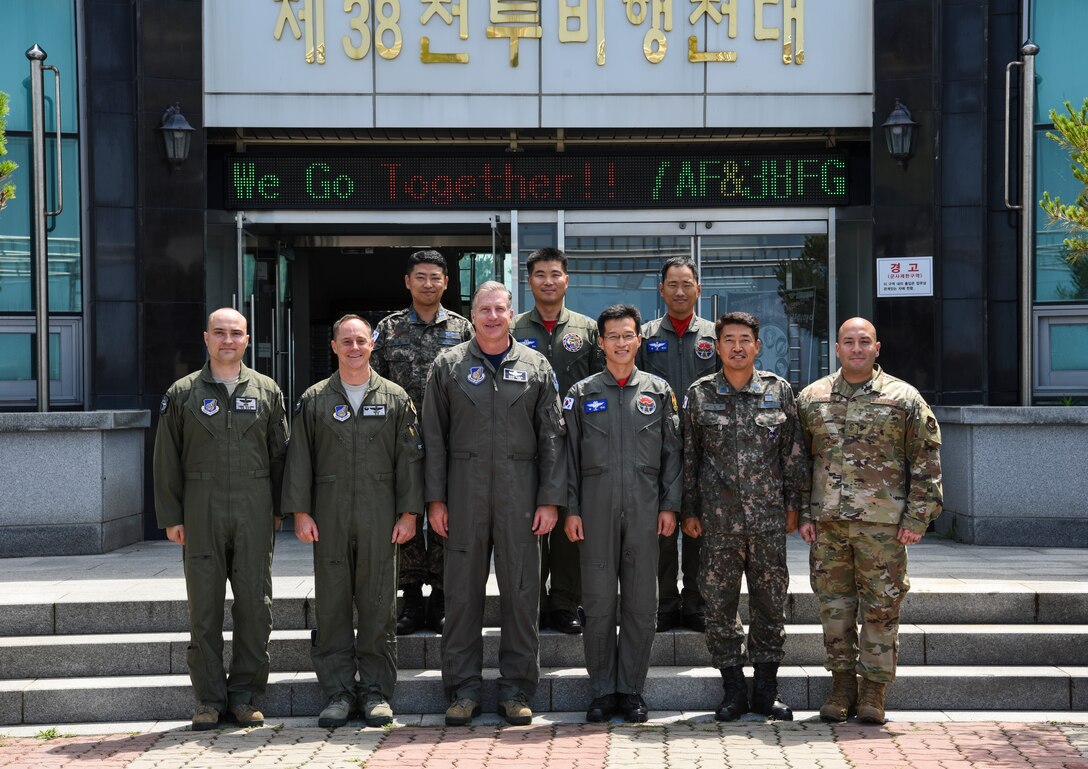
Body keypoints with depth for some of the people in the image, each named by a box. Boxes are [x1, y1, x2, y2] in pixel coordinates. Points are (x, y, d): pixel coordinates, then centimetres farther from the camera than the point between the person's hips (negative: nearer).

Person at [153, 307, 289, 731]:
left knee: (255, 605, 1)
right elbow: (167, 460, 6)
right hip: (201, 512, -1)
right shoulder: (182, 394, 7)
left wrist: (277, 509, 5)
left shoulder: (266, 391, 10)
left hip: (254, 513, 1)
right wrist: (170, 517, 0)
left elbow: (279, 455, 11)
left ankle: (244, 695, 12)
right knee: (204, 607, 2)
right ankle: (210, 699, 11)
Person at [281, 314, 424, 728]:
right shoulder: (313, 400, 8)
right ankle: (338, 692, 11)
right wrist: (300, 511, -2)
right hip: (329, 515, 1)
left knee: (378, 604, 2)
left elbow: (409, 457, 5)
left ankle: (376, 691, 11)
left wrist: (409, 512, -1)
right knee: (332, 604, 3)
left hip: (380, 516, 0)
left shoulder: (395, 398, 7)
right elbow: (299, 458, 6)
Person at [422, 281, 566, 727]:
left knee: (521, 592, 3)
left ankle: (516, 690, 13)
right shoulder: (448, 365, 8)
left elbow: (551, 438, 5)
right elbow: (434, 436, 6)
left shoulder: (536, 367, 8)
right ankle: (463, 690, 13)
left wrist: (551, 500, -2)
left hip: (520, 495, 0)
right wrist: (435, 498, -1)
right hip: (464, 493, 0)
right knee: (462, 592, 3)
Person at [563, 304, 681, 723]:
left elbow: (672, 453, 9)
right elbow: (570, 456, 7)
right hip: (596, 512, 0)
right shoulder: (582, 394, 8)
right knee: (599, 602, 2)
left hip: (645, 511, 1)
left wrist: (669, 505, 1)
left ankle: (631, 689, 14)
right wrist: (571, 510, 0)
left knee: (641, 602, 4)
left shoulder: (659, 391, 9)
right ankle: (603, 689, 12)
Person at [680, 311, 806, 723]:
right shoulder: (699, 394, 5)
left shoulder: (779, 390, 5)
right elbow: (688, 456, 7)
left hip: (769, 518, 1)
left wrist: (792, 504, 4)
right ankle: (733, 690, 14)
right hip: (718, 519, 0)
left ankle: (765, 690, 17)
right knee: (720, 603, 2)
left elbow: (794, 452, 8)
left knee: (771, 602, 5)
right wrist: (688, 511, 4)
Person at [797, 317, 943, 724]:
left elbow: (926, 461, 2)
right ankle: (842, 683, 18)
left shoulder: (904, 398, 3)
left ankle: (873, 689, 11)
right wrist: (803, 514, 7)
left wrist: (917, 518, -4)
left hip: (882, 522, -2)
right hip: (827, 522, 2)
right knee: (834, 603, 6)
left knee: (881, 605, 1)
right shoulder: (811, 399, 10)